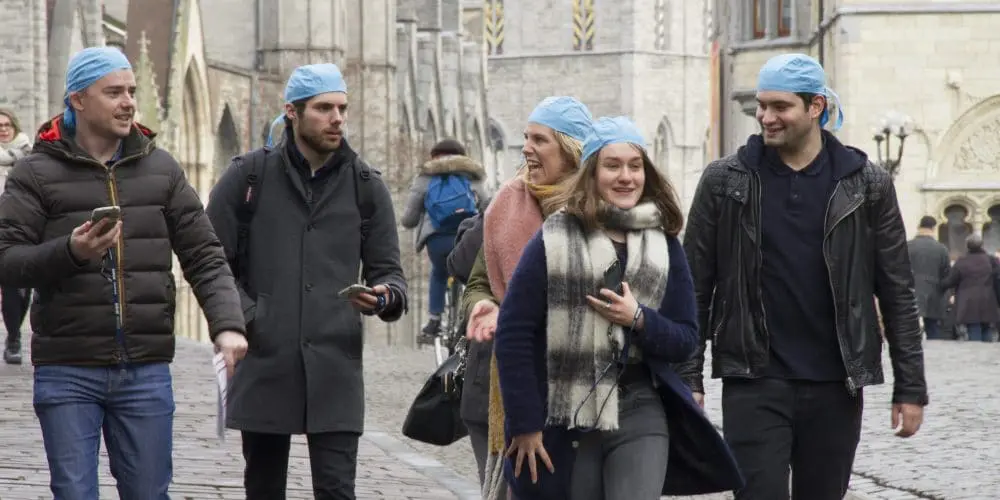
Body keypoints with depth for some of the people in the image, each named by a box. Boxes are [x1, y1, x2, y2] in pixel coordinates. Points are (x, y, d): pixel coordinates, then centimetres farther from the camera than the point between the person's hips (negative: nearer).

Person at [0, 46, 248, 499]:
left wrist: (227, 324, -10)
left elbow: (204, 256, 6)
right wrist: (70, 253, -23)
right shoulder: (37, 173, 0)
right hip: (67, 372, -3)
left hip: (146, 371, 3)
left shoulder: (160, 169, 9)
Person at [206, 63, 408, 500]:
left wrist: (383, 298, -12)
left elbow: (387, 270, 11)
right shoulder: (248, 176, 4)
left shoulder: (365, 185, 9)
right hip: (263, 365, 0)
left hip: (335, 369, 0)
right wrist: (245, 317, -8)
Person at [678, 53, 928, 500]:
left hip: (835, 387, 1)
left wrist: (910, 387, 1)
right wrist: (688, 378, -3)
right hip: (754, 383, -1)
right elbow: (696, 288, 3)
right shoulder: (725, 181, 1)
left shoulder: (866, 185, 2)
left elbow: (897, 292, 4)